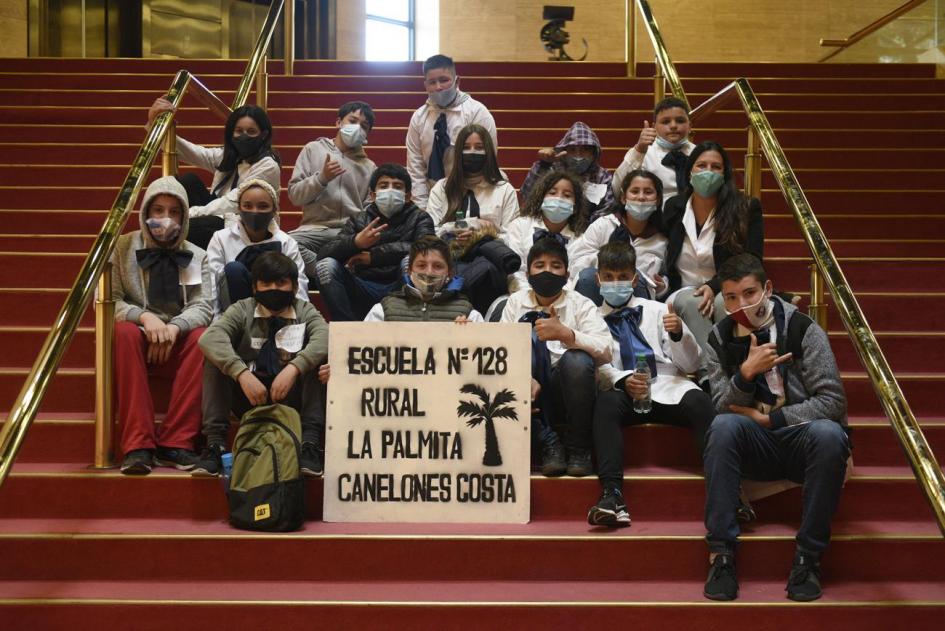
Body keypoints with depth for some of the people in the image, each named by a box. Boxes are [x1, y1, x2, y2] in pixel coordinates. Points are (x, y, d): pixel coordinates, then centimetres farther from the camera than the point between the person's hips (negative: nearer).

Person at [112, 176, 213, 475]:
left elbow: (203, 308, -3)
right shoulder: (121, 248, 5)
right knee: (125, 331, -35)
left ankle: (175, 443, -30)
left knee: (201, 337, -31)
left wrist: (175, 326, -24)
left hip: (177, 347, 1)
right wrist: (144, 317, -22)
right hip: (137, 342, -1)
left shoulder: (198, 256, 8)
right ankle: (137, 445, -38)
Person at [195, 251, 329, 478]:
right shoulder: (242, 310, -2)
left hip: (292, 398, 0)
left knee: (318, 356, -24)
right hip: (249, 396, 1)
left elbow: (325, 339, -26)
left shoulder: (305, 311, -2)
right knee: (215, 357, -21)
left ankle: (311, 443, -29)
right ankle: (214, 443, -26)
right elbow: (210, 337, -24)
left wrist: (293, 368, -42)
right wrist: (242, 374, -38)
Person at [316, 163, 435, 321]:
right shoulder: (359, 220, 13)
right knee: (326, 265, -18)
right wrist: (355, 242, -22)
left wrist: (374, 255, -12)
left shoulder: (419, 218, 9)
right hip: (363, 293, 2)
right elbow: (324, 253, -2)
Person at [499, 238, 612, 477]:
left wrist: (565, 334, -30)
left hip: (568, 394, -2)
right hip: (531, 395, 2)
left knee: (577, 360, -32)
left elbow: (604, 351, -15)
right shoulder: (516, 302, 7)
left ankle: (579, 448, -14)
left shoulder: (580, 304, 1)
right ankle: (548, 444, -14)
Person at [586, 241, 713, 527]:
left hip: (667, 387, 1)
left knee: (699, 401, -32)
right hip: (623, 390, -1)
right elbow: (597, 367, 4)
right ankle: (612, 496, -45)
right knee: (606, 404, -36)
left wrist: (679, 333, -4)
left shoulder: (656, 310, 22)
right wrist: (623, 380, -17)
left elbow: (691, 364, 16)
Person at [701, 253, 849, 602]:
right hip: (755, 447, 2)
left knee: (828, 434, -36)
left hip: (803, 442, -2)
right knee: (724, 425, -30)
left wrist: (769, 418, -14)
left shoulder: (803, 330, -8)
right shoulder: (720, 339, 3)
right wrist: (746, 372, -22)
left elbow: (832, 401, -13)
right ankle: (721, 553, -28)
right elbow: (724, 406, -3)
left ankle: (808, 555, -23)